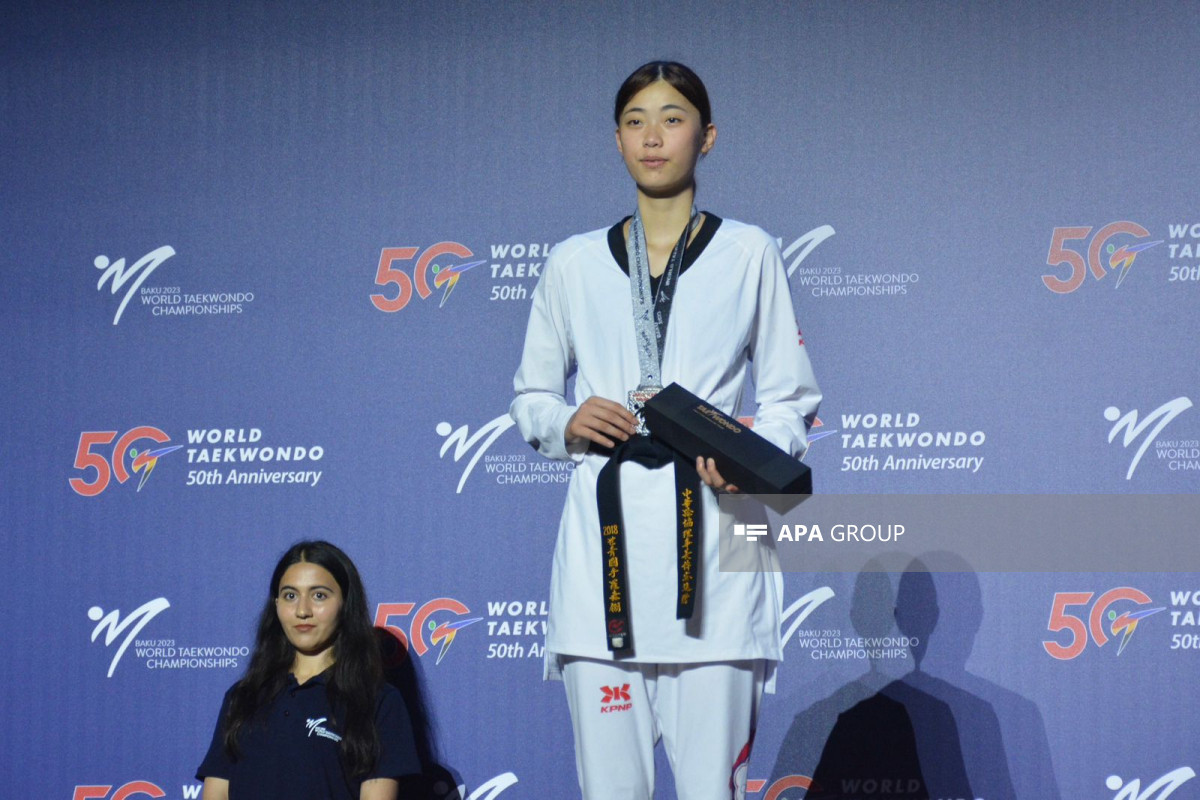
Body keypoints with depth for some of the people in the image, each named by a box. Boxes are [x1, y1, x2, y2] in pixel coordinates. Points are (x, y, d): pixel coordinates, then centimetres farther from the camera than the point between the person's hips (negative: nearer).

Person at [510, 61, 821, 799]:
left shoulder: (748, 254, 10)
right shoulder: (574, 264, 14)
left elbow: (793, 400, 11)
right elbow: (531, 396, 21)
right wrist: (568, 424, -2)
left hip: (710, 525, -2)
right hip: (607, 525, 2)